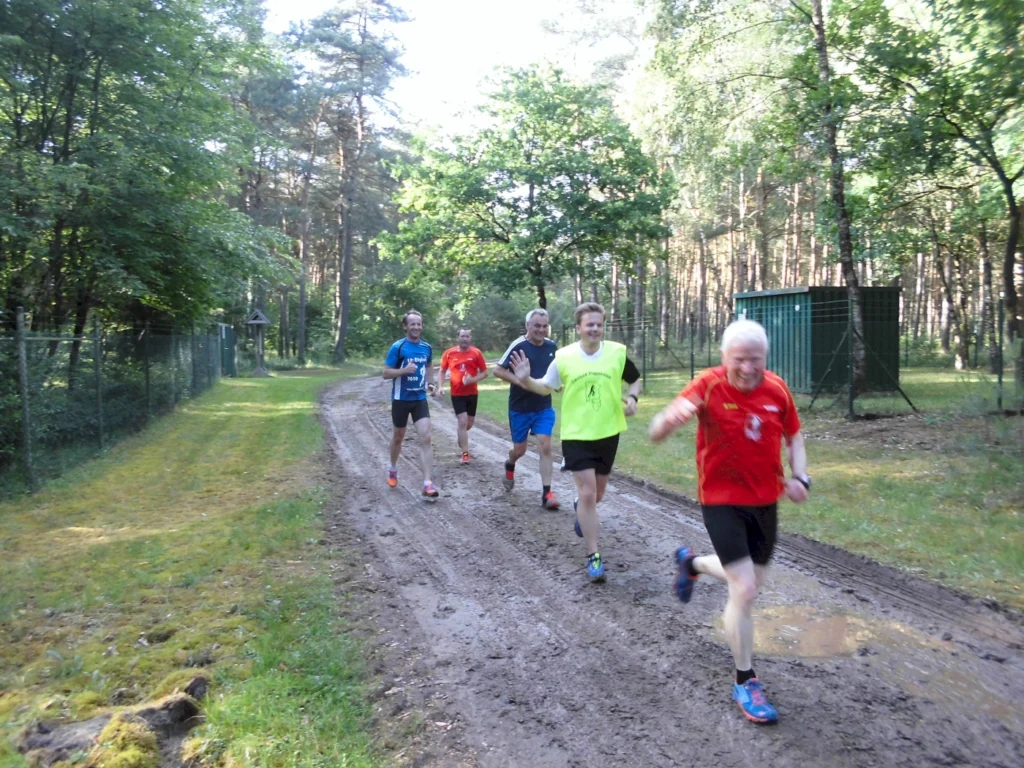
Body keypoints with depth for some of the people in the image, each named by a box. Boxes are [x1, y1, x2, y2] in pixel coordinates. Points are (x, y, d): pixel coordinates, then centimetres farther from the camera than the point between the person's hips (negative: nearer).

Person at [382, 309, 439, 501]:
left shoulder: (427, 347, 2)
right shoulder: (397, 347, -12)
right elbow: (386, 373, -11)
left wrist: (430, 382, 7)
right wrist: (405, 370, -27)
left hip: (420, 399, 3)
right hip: (401, 399, -3)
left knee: (425, 438, -11)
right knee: (398, 437, 15)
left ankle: (427, 484, -13)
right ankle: (393, 468, 43)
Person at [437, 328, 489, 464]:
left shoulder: (476, 353, -6)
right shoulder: (449, 353, -4)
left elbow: (484, 373, -2)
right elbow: (442, 371, 7)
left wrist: (473, 379, -19)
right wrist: (440, 386, -7)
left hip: (472, 393, 2)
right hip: (457, 394, -2)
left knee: (469, 423, 14)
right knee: (463, 421, -10)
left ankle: (461, 436, 48)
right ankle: (465, 453, -3)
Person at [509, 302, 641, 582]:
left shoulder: (618, 352, -7)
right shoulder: (564, 357, -8)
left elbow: (635, 380, 9)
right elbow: (547, 387, 5)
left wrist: (632, 398, -12)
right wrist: (526, 380, -14)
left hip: (608, 433, 3)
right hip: (576, 435, -2)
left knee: (597, 493, 19)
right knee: (587, 493, -8)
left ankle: (581, 508, 57)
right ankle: (593, 557, 4)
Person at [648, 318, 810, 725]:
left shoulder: (777, 389, -6)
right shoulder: (708, 386, -19)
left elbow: (794, 435, 11)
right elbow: (655, 434, -23)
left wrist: (800, 477, -6)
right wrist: (673, 416, -46)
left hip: (766, 501, 5)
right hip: (722, 502, -5)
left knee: (753, 581, 21)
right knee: (744, 591, -10)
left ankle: (691, 562, 51)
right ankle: (745, 682, 11)